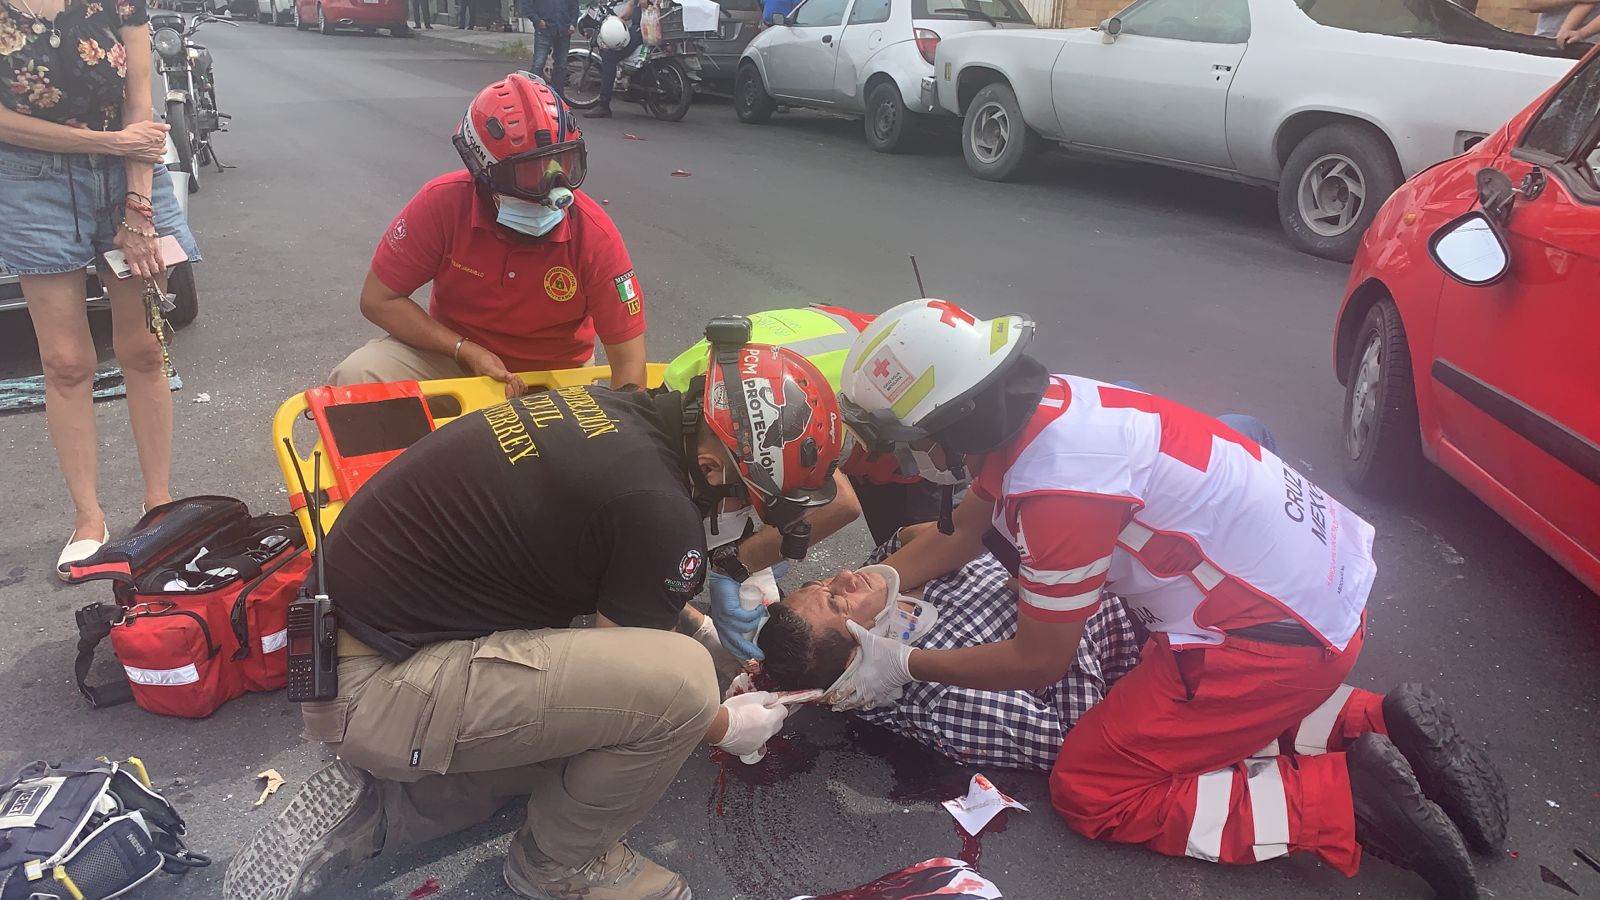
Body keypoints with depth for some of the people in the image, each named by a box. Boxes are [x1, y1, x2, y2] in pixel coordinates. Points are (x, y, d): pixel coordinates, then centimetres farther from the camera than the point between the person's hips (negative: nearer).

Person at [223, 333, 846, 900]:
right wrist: (725, 727, 9)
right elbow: (629, 690, -8)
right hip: (379, 692, -10)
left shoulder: (609, 407, 2)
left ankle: (367, 806, 18)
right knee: (677, 681, -20)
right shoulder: (659, 510, -24)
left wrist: (677, 616, 25)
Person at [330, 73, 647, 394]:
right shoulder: (443, 203, -20)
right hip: (454, 352, 0)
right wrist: (467, 351, -20)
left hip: (553, 373, 1)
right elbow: (378, 300, -12)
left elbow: (629, 360, -17)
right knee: (356, 376, -21)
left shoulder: (593, 234, -22)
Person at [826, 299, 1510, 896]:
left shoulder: (1061, 487, -28)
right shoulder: (1036, 408, -2)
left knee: (1088, 792, -3)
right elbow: (962, 533, 13)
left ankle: (1350, 797, -5)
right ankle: (1382, 728, 16)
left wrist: (902, 665, -5)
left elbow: (1037, 662, -14)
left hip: (1285, 632, -9)